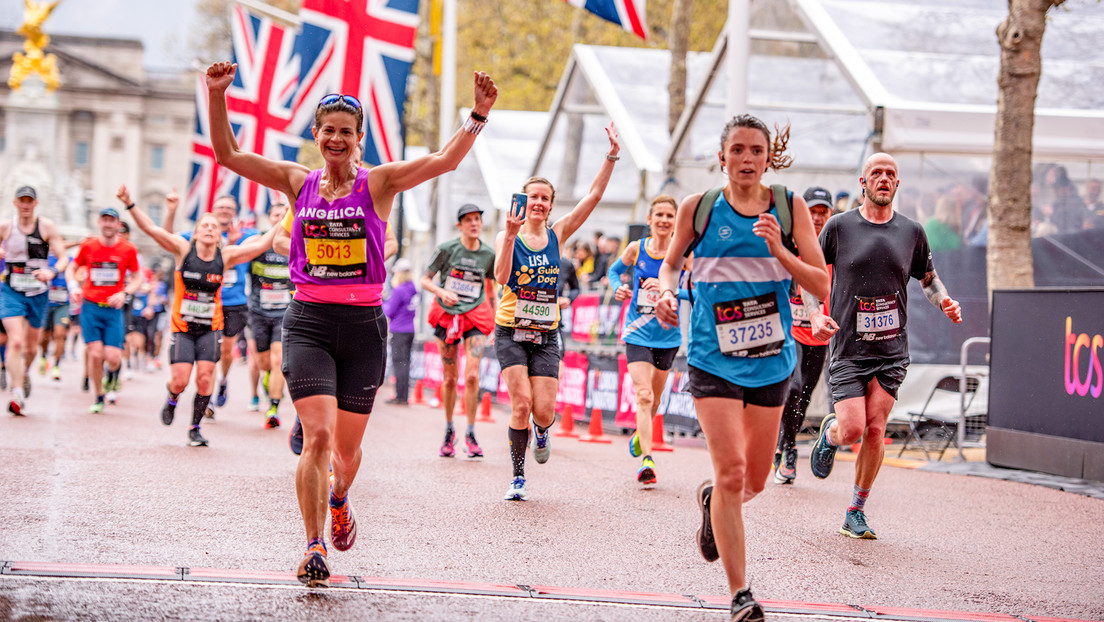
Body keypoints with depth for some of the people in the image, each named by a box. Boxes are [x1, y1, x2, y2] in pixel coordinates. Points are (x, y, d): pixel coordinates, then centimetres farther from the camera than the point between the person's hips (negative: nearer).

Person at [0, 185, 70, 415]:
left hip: (38, 293, 1)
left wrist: (51, 272, -27)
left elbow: (64, 258, -9)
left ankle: (24, 372, 48)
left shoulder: (47, 226, -6)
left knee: (31, 346, 15)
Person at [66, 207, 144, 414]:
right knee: (95, 354, -10)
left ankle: (113, 370, 30)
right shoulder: (88, 245, 1)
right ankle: (99, 397, 9)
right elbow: (71, 268, 14)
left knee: (113, 358, -9)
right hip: (90, 306, 0)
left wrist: (124, 293, -9)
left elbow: (137, 278, 9)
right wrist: (73, 286, -6)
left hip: (114, 309, 0)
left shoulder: (128, 249, 0)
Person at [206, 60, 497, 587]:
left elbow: (445, 160, -11)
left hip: (363, 325, 0)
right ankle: (314, 547, -7)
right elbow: (227, 154, 2)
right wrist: (217, 96, -10)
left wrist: (478, 115, -24)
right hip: (309, 322, 0)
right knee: (317, 436, -15)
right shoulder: (298, 182, 6)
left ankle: (339, 502, 44)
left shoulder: (378, 183, 1)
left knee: (347, 446, 10)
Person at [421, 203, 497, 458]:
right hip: (447, 315, -1)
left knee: (472, 375, -13)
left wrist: (494, 318, 19)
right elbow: (425, 280, -2)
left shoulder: (488, 254, 1)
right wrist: (442, 292, -22)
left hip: (475, 316, 1)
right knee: (450, 378, 5)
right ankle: (449, 431, 22)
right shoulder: (447, 249, -6)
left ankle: (470, 434, -2)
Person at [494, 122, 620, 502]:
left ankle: (542, 433, 31)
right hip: (511, 332, -2)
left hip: (546, 335, 2)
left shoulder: (558, 235, 4)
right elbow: (501, 277, -21)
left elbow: (593, 196, -2)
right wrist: (511, 235, -32)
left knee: (544, 410, -7)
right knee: (521, 404, -14)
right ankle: (518, 477, 0)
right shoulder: (506, 237, -4)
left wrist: (612, 156, -10)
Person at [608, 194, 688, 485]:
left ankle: (640, 435, 46)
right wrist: (617, 288, -6)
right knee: (643, 396, -17)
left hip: (667, 335, 1)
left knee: (654, 401, 16)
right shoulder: (636, 249, -3)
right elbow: (614, 270, 16)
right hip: (637, 334, -1)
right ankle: (647, 460, -22)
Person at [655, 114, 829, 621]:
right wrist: (666, 290, -8)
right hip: (713, 358, -2)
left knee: (754, 481, 11)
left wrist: (779, 251, -18)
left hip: (771, 358, 2)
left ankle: (712, 502, 48)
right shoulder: (698, 207, -1)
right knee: (731, 471, -15)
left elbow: (821, 284, -3)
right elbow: (671, 262, 14)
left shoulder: (790, 207, 0)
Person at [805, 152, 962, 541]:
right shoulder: (839, 227, 0)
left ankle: (856, 512, 8)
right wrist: (815, 315, -8)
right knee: (852, 430, -12)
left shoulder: (911, 232, 7)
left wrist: (945, 302, 0)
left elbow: (928, 278, 21)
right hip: (847, 348, -2)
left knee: (875, 430, -7)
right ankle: (830, 434, 27)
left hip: (892, 350, 2)